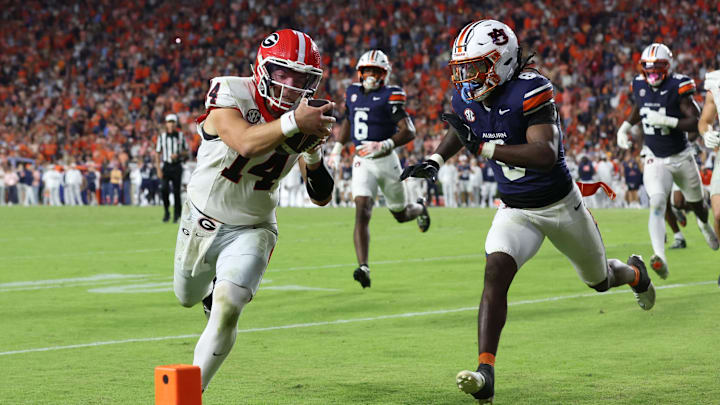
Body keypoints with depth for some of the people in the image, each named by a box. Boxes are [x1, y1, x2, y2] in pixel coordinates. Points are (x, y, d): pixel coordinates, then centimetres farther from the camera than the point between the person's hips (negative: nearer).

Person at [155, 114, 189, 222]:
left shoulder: (180, 136, 6)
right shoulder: (162, 136, 5)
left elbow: (186, 151, 10)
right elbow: (157, 153, 6)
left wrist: (178, 155, -11)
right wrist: (158, 169, -2)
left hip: (177, 167, 0)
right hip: (166, 166, 0)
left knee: (176, 191, -2)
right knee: (164, 189, -15)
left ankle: (176, 214, 8)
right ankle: (166, 211, 1)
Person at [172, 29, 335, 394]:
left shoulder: (306, 116, -10)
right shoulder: (230, 94, -22)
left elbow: (321, 197, -9)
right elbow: (245, 143, -43)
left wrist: (312, 155, -27)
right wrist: (293, 124, -54)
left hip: (252, 228, 0)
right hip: (202, 221, 0)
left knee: (227, 310, -21)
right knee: (188, 297, 23)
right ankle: (213, 290, 61)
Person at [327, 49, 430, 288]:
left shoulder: (390, 96, -10)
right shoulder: (353, 93, 8)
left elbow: (408, 132, -16)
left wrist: (384, 145, -29)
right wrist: (337, 149, 23)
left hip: (386, 161, -3)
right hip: (362, 162, 3)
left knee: (400, 214, 15)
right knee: (361, 214, -15)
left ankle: (420, 209, 51)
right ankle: (363, 267, -21)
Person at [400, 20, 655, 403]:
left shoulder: (530, 90, -29)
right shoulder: (467, 96, -8)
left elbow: (546, 155, -39)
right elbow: (458, 129, 17)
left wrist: (483, 146, -42)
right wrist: (434, 160, -2)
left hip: (561, 204, -4)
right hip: (515, 211, 4)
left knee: (599, 280, 20)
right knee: (495, 274, -22)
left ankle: (634, 273, 58)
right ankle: (485, 373, -27)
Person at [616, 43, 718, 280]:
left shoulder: (678, 87, -18)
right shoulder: (639, 87, -3)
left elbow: (696, 124, -22)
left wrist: (666, 121, -32)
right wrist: (624, 128, 9)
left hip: (682, 158, -1)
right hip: (655, 160, 1)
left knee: (696, 205, 20)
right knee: (657, 204, -24)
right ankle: (660, 258, -37)